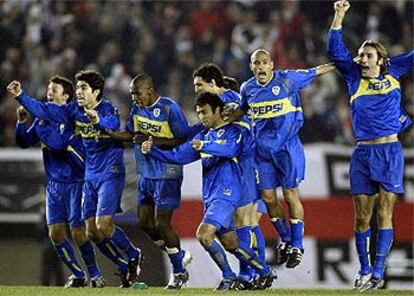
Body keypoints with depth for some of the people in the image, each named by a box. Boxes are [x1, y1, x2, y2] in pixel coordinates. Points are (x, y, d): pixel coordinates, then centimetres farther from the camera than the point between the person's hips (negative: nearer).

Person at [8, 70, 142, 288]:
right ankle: (125, 267, 20)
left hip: (110, 174, -7)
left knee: (103, 226, -17)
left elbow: (113, 125, -38)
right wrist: (21, 96, -8)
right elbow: (45, 111, 3)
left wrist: (98, 120, -60)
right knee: (92, 233, 5)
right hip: (90, 177, 7)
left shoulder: (108, 109, -16)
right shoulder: (74, 110, 3)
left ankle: (133, 255, 9)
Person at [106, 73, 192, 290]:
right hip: (146, 174, 8)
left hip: (167, 176, -8)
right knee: (145, 223, 7)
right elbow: (130, 134, 18)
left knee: (161, 224, -8)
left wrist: (154, 140, -25)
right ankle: (180, 256, 26)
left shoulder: (169, 108, -17)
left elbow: (184, 140, -18)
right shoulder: (137, 108, 5)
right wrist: (108, 133, 1)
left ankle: (179, 272, 9)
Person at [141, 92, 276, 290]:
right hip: (209, 196, 8)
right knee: (230, 243, 13)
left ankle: (229, 278, -8)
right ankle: (265, 272, 28)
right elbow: (178, 156, 13)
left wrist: (205, 146, -40)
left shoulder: (233, 132, -4)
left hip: (225, 193, -8)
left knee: (204, 234, -20)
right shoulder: (203, 136, 18)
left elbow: (231, 149, -25)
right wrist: (152, 150, -1)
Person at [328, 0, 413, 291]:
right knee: (362, 217, 3)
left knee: (384, 215, -4)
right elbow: (336, 50, 8)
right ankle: (364, 271, 12)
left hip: (389, 151, -2)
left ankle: (378, 273, -5)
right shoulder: (355, 77, 12)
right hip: (362, 153, 2)